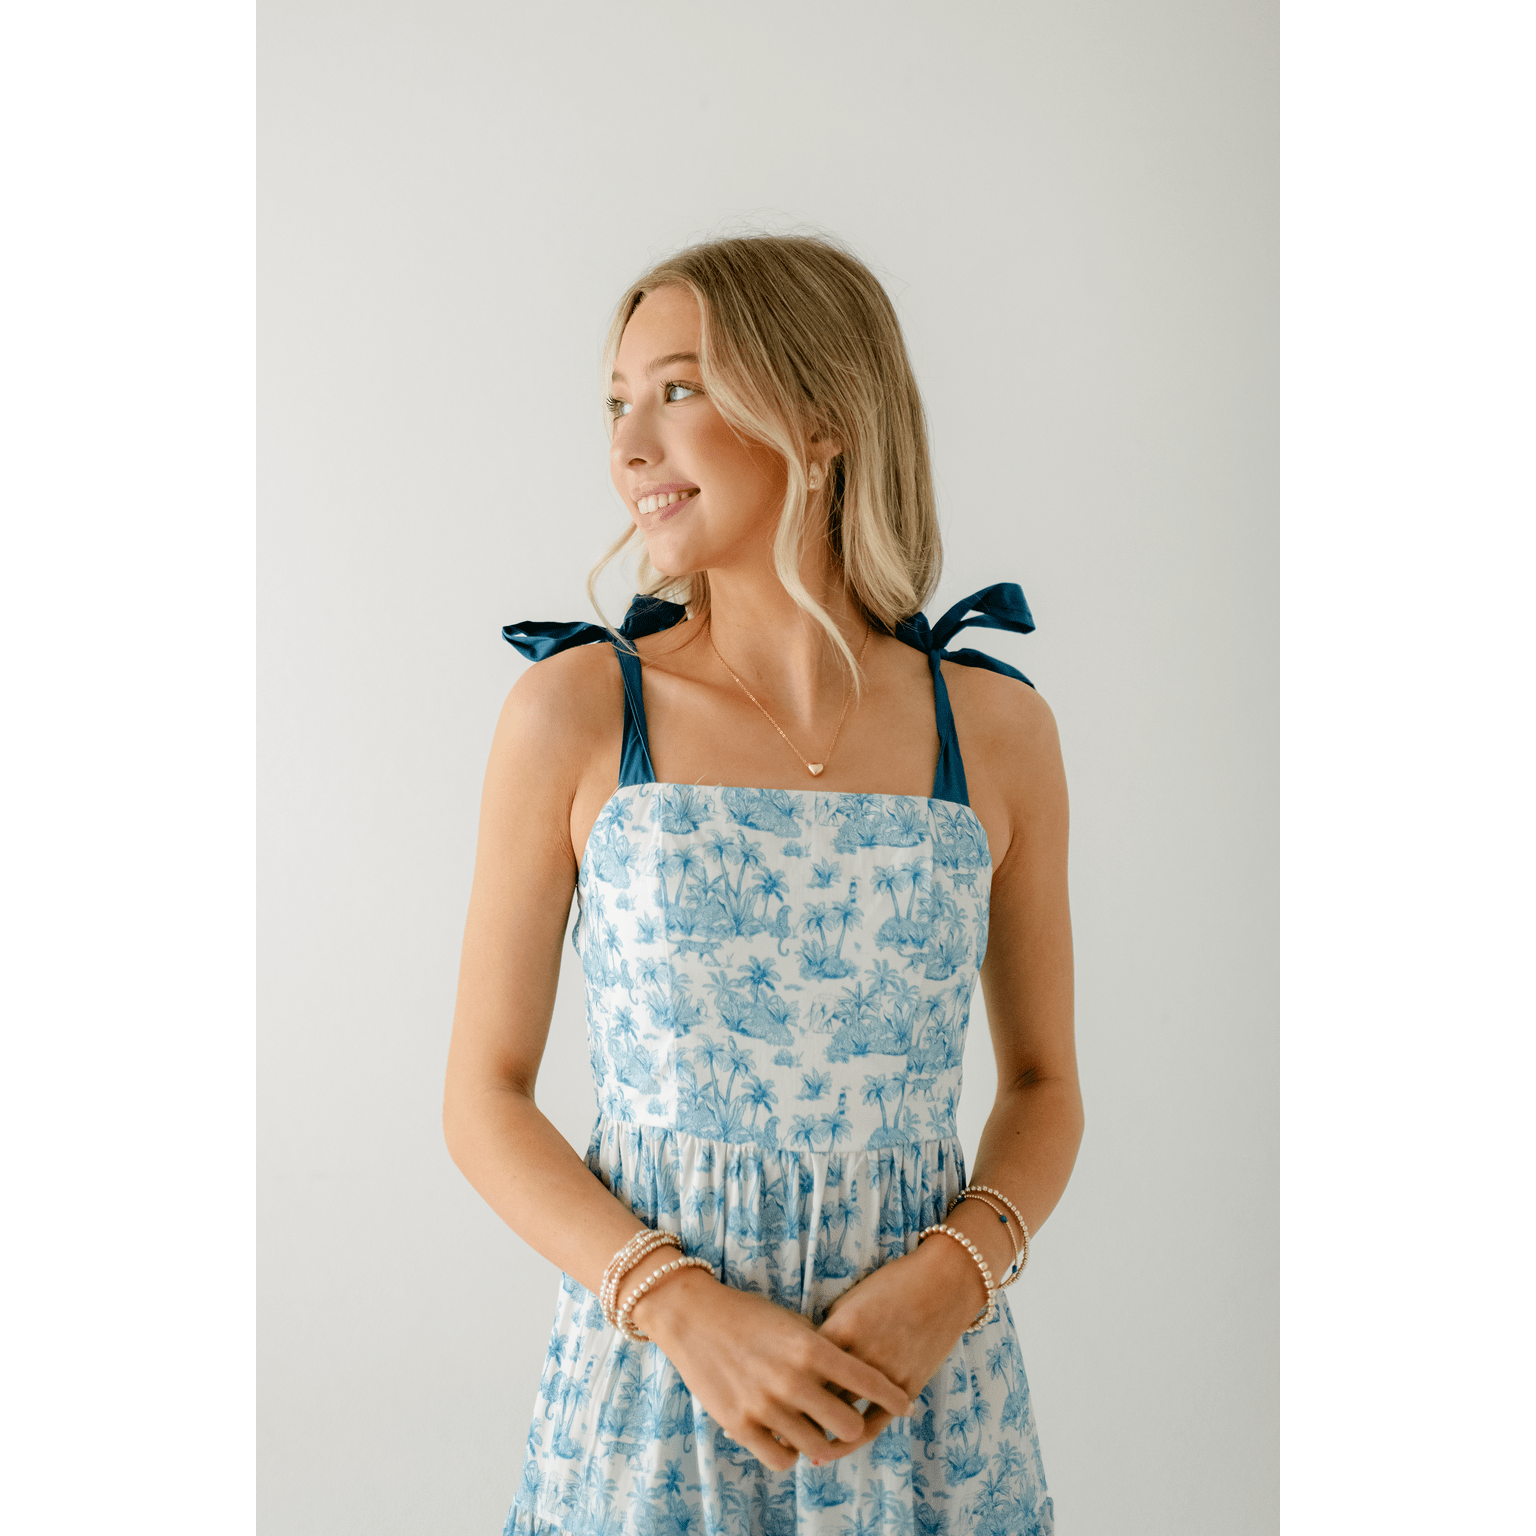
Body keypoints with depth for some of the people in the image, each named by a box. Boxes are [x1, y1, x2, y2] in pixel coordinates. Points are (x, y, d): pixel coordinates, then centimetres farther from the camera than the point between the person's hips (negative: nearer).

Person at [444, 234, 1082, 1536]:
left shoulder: (996, 731, -4)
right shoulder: (574, 712, -7)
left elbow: (1044, 1083, 6)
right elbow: (487, 1095, -3)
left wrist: (955, 1277, -12)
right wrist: (682, 1307, -16)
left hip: (926, 1397, 1)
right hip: (652, 1377, -1)